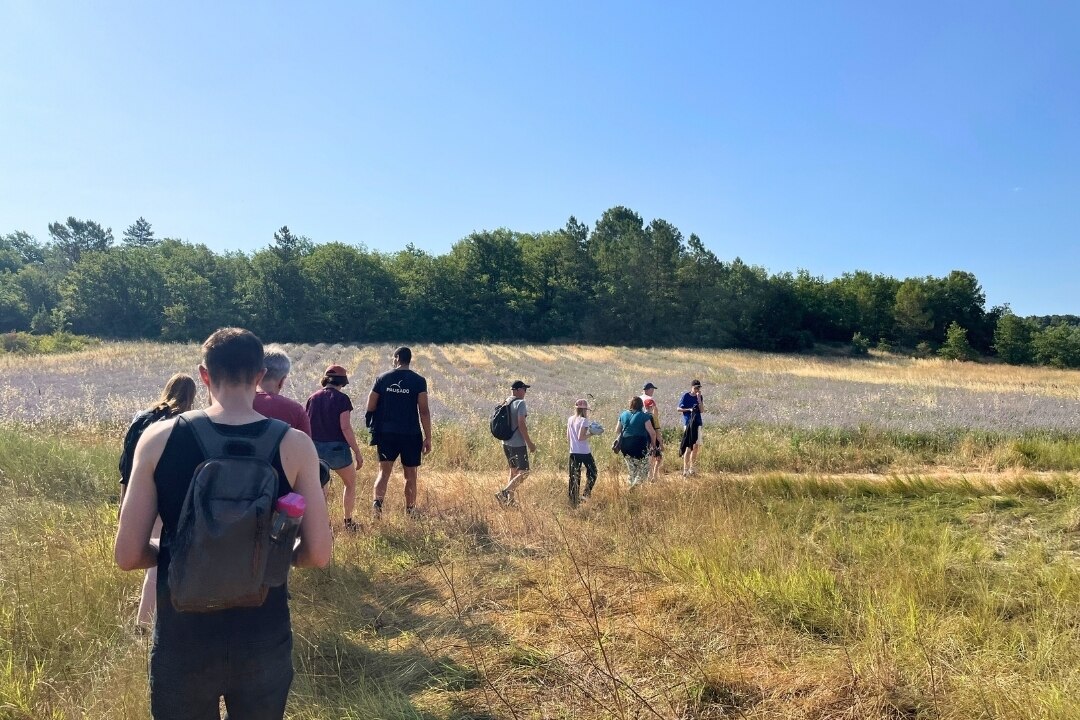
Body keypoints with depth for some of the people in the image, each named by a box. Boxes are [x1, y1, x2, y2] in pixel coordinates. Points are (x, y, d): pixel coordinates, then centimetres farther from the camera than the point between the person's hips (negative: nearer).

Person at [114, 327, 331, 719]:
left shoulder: (159, 439, -11)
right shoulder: (295, 446, -12)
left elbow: (128, 555, -8)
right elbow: (318, 554, -10)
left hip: (182, 640, 0)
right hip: (263, 642, 0)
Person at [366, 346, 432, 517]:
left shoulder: (382, 379, 2)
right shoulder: (418, 381, -5)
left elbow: (370, 408, 3)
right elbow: (424, 411, -9)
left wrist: (375, 430, 20)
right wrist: (428, 438, -5)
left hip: (386, 433, 1)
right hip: (411, 434, -1)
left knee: (384, 471, 2)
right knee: (410, 475, 11)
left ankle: (377, 501, -22)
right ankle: (410, 511, 20)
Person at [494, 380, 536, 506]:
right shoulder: (520, 403, -14)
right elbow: (521, 424, -20)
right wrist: (530, 443, -16)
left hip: (506, 443, 8)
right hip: (518, 444, -8)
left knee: (513, 470, 18)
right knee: (524, 472, -4)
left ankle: (510, 500, 18)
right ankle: (503, 493, -16)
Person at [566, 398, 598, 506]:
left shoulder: (570, 419, 6)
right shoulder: (584, 421, -12)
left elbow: (568, 437, 11)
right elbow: (581, 437, -18)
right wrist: (591, 434, -7)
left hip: (573, 452, 6)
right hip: (584, 452, -6)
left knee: (574, 477, 8)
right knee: (592, 472, 13)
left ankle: (573, 501, 8)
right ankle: (586, 494, 2)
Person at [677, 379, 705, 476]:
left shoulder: (699, 397, 9)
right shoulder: (686, 396, -4)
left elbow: (701, 410, -2)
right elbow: (679, 409, -3)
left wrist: (699, 398, -10)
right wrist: (689, 409, -17)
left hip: (697, 423, 5)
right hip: (688, 423, -5)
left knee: (696, 446, 8)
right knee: (689, 447, -8)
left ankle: (691, 468, 20)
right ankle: (685, 469, -3)